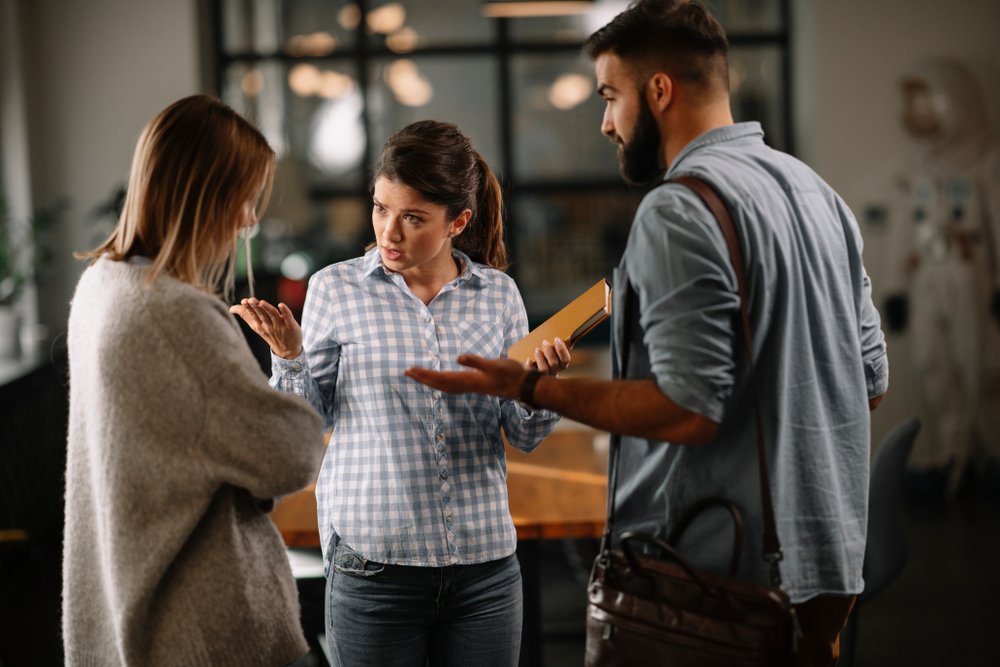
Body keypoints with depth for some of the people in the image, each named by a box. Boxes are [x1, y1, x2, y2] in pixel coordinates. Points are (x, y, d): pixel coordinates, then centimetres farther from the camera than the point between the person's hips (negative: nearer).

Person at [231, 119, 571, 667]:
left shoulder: (498, 294, 4)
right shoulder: (337, 289, -1)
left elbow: (524, 436, 6)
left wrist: (538, 381, -13)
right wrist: (290, 356, -14)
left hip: (485, 564, 2)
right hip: (373, 563, -2)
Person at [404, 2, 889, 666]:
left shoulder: (680, 208, -16)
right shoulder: (817, 190, 11)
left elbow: (688, 410, -22)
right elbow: (872, 381, 14)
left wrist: (530, 386, -16)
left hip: (721, 573, -8)